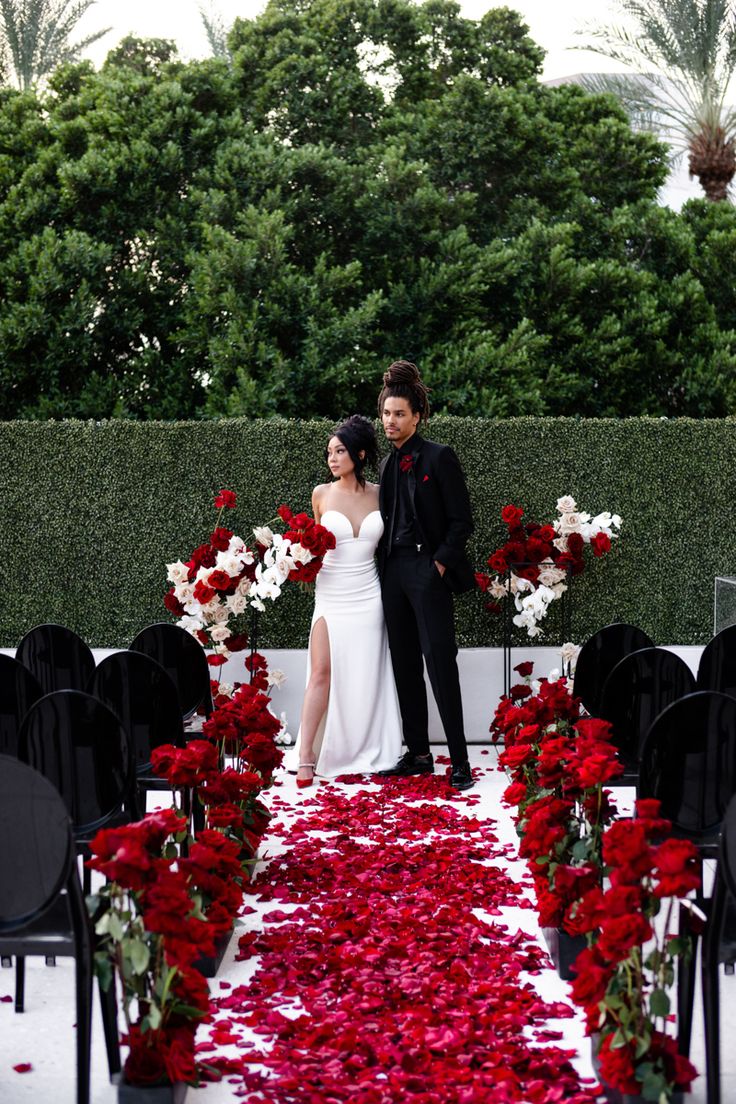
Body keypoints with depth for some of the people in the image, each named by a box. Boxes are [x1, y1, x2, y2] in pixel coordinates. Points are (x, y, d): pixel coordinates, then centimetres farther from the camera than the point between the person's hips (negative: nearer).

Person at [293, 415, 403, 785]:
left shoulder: (379, 494, 2)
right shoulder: (322, 494, 1)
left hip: (367, 597, 1)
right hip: (330, 595, -1)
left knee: (364, 677, 4)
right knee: (322, 672, -10)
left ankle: (364, 754, 15)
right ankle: (306, 756, -9)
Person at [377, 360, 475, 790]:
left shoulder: (439, 457, -7)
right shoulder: (390, 465, 14)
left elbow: (462, 520, -8)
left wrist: (440, 563, -14)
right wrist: (386, 567, 9)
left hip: (428, 572, -7)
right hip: (394, 570, 7)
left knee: (440, 662, -10)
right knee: (404, 663, 9)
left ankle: (460, 761, -7)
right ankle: (418, 753, 16)